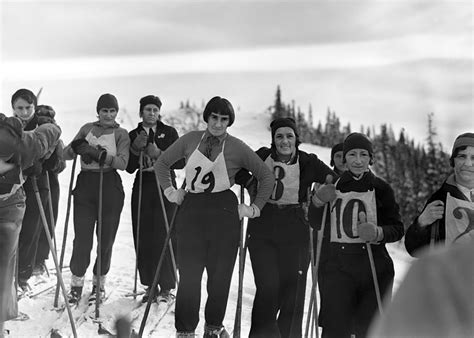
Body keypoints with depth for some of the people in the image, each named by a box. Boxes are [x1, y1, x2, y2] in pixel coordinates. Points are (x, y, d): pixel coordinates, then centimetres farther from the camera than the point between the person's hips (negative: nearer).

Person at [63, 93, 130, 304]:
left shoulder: (121, 134, 3)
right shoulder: (87, 129, 12)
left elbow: (123, 163, -12)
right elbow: (66, 154, 8)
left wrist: (98, 153, -24)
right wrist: (76, 147, -14)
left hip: (110, 187, -1)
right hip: (85, 186, 2)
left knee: (106, 239, 4)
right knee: (82, 238, -3)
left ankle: (99, 283, 22)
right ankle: (76, 284, 12)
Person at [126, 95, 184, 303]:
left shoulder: (169, 133, 4)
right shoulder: (133, 135, 11)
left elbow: (181, 162, -3)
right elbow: (129, 168, 4)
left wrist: (159, 154, -14)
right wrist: (135, 149, -11)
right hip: (142, 188, 3)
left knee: (164, 236, -7)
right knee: (144, 238, 0)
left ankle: (166, 287, 2)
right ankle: (150, 286, 11)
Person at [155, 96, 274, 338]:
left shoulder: (237, 148, 0)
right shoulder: (189, 140, 6)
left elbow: (266, 176, 8)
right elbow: (162, 163, 20)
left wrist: (255, 209, 5)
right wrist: (170, 191, 11)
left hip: (224, 212, -1)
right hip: (191, 211, 1)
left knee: (220, 273, 7)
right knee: (188, 273, 1)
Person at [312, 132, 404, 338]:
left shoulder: (380, 188, 2)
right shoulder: (333, 185, 9)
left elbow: (398, 229, 1)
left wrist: (378, 233, -19)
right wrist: (318, 202, -4)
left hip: (374, 267, -1)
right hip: (337, 265, 1)